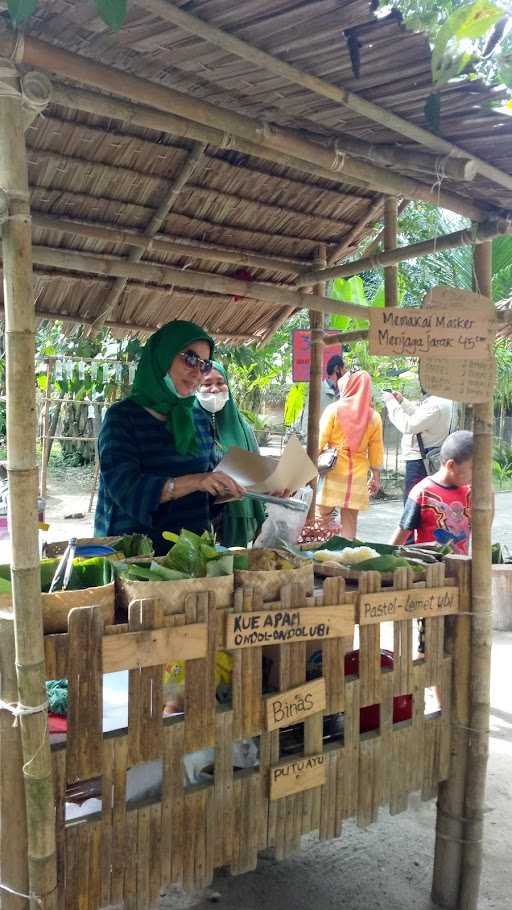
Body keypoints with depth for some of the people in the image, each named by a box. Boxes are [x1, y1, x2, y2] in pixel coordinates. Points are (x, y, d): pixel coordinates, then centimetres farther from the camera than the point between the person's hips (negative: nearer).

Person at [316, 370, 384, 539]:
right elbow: (376, 451, 6)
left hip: (333, 472, -2)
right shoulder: (374, 417, 2)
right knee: (350, 521, 8)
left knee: (323, 516, 5)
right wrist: (376, 477, 15)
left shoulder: (334, 409, -4)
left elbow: (320, 441, -4)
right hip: (358, 475, 3)